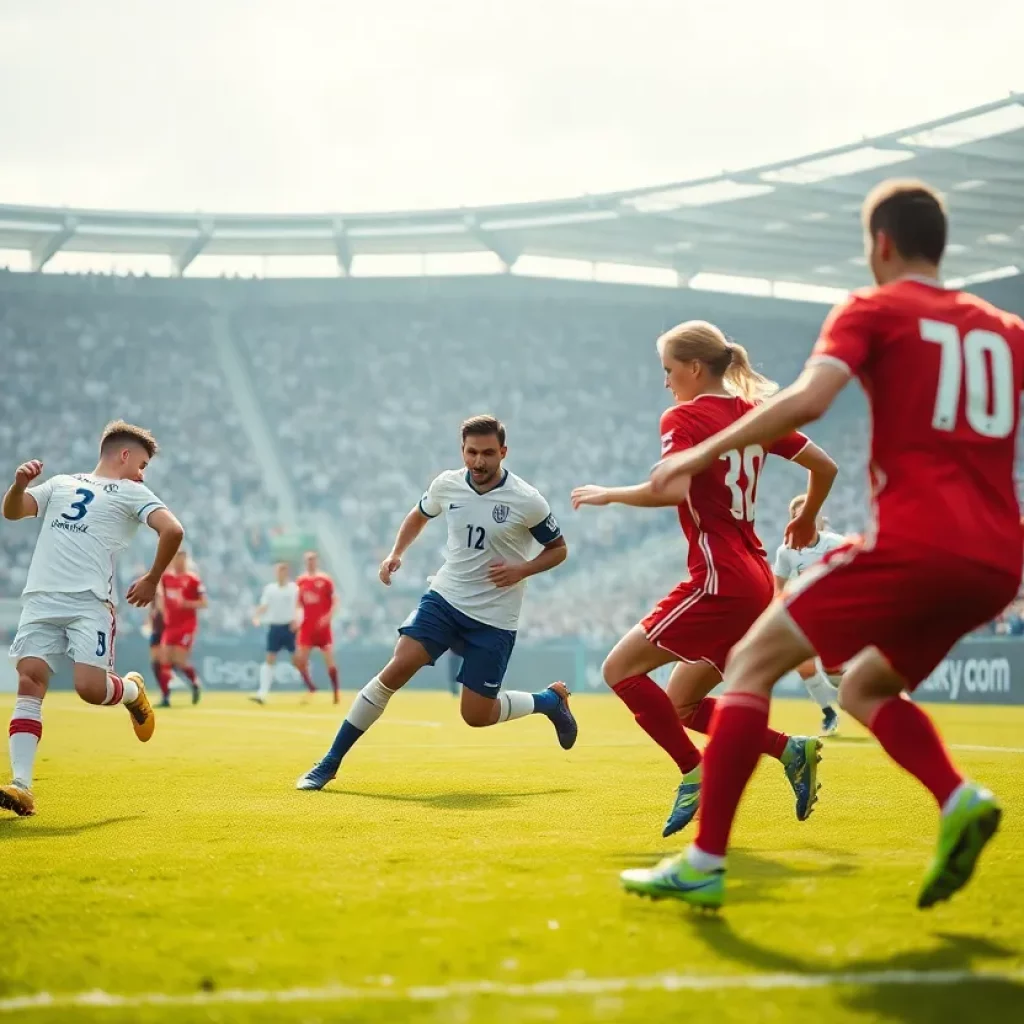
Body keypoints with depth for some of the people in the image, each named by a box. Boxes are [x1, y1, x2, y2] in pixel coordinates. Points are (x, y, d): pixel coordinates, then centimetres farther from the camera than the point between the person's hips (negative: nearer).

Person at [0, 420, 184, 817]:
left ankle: (132, 690, 20)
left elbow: (172, 531, 1)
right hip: (41, 598, 3)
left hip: (90, 601, -3)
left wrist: (152, 580, 0)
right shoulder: (60, 483, 24)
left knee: (90, 688, -16)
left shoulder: (131, 493, 14)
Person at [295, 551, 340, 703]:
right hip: (307, 626, 4)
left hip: (323, 626, -3)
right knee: (300, 660, -5)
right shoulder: (300, 581, 7)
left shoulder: (325, 580, -5)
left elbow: (336, 601, -6)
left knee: (329, 660, -5)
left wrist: (328, 617, -20)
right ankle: (311, 689, 11)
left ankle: (336, 691, 6)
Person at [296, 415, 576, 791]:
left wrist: (521, 570, -16)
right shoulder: (447, 485, -3)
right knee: (397, 668, -18)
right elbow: (419, 515, 20)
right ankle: (329, 763, -9)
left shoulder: (527, 501, -14)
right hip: (445, 597, 3)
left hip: (493, 618, -3)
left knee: (476, 715, -2)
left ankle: (550, 700, 29)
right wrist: (396, 554, 5)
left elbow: (558, 549, 1)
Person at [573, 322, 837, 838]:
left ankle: (695, 773, -7)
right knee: (681, 706, 15)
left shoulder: (683, 418, -7)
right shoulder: (754, 413, 15)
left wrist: (608, 494, -10)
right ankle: (790, 749, 2)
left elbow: (672, 488, -25)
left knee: (620, 668, -1)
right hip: (757, 582, 9)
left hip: (720, 581, -9)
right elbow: (824, 466, 17)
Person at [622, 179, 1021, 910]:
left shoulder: (874, 310, 4)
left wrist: (701, 456, -7)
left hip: (915, 542, -6)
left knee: (754, 660, 3)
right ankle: (960, 801, -1)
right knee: (866, 687, 25)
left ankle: (704, 865, -4)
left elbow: (809, 399, -13)